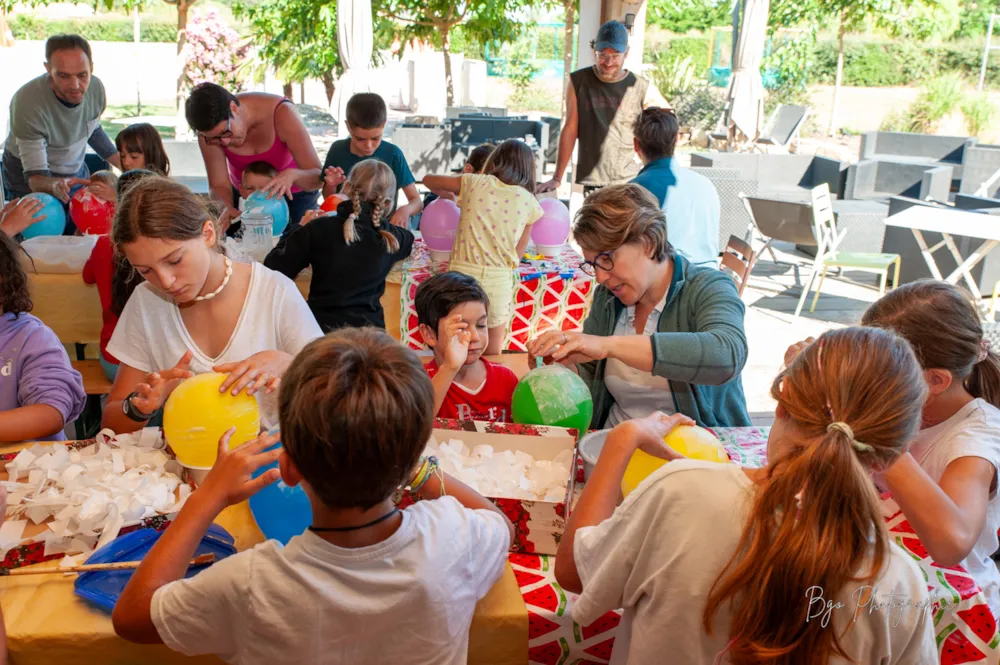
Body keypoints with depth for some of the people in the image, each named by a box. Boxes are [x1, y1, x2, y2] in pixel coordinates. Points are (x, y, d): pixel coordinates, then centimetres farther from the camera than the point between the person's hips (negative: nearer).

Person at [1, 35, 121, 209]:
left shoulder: (95, 87, -16)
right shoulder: (27, 101, -31)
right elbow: (35, 176, -29)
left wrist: (124, 164, 2)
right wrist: (56, 185, -51)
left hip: (77, 173, 4)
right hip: (29, 183, -4)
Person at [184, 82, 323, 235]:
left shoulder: (281, 112, -33)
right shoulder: (210, 127, -25)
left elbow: (317, 176, -33)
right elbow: (219, 185, -21)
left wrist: (292, 175, -55)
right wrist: (228, 208, -44)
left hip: (294, 195, -2)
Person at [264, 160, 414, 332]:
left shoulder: (319, 229, -7)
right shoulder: (391, 238, 0)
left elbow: (274, 269, -3)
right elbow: (408, 240, 27)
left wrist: (299, 229, 12)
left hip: (321, 324, 0)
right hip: (369, 327, 1)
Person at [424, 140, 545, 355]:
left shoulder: (475, 183, 1)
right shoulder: (529, 202, 1)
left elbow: (429, 180, 15)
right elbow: (517, 255, 6)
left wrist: (448, 194, 34)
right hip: (499, 280, 0)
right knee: (492, 355, 15)